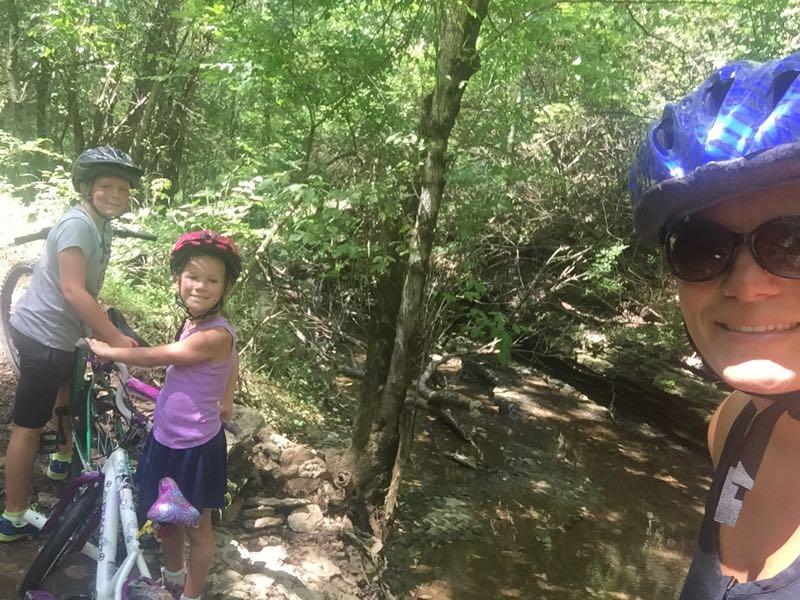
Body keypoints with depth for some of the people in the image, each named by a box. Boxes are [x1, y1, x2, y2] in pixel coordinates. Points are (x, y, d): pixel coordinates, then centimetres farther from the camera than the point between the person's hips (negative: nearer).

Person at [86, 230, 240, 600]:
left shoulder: (215, 335, -27)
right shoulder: (193, 323, 0)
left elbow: (153, 357, -20)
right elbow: (233, 359, 17)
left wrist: (105, 350, -5)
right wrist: (224, 400, 21)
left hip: (195, 447, -8)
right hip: (165, 437, 9)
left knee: (196, 527, 14)